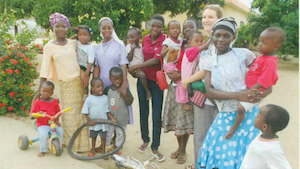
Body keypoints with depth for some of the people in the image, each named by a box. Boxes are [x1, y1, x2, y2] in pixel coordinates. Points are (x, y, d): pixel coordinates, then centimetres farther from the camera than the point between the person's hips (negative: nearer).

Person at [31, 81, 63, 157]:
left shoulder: (54, 101, 4)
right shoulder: (37, 102, -6)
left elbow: (57, 112, 13)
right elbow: (32, 114, -7)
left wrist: (57, 120, -1)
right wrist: (38, 114, -29)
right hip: (42, 124, -3)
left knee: (60, 131, -17)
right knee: (43, 134, -28)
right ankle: (43, 150, -5)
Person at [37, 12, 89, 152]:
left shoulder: (73, 43, 7)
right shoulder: (49, 47, 0)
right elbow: (45, 69, -1)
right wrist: (40, 89, -5)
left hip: (79, 81, 2)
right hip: (65, 84, -2)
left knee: (80, 113, 7)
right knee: (68, 115, 2)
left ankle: (81, 143, 22)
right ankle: (70, 142, 21)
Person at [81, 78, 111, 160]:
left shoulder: (105, 98, -5)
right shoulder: (89, 99, -11)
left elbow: (107, 110, 2)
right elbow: (85, 111, -6)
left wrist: (112, 118, -7)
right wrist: (89, 121, -12)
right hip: (93, 122, 0)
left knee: (103, 136, 9)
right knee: (93, 136, 17)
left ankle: (103, 151, 26)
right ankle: (93, 150, 37)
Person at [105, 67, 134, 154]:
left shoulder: (125, 89, -10)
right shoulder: (108, 89, -4)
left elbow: (130, 102, -13)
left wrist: (125, 95, -31)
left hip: (122, 118, -1)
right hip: (110, 117, 1)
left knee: (120, 134, 14)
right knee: (108, 133, 16)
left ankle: (117, 147, 33)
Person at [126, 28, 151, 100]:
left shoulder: (141, 46, 8)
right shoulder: (128, 47, -6)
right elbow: (129, 59, -15)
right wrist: (132, 49, -23)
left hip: (142, 67, 6)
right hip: (133, 68, -6)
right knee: (142, 74, -33)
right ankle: (147, 90, -18)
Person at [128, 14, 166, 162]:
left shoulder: (164, 40, -12)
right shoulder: (145, 39, 6)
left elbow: (156, 60, -20)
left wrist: (135, 67, -18)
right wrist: (139, 71, 1)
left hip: (156, 82, -4)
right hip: (143, 80, 5)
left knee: (157, 116, -1)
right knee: (143, 112, 13)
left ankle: (155, 147, 14)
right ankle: (145, 140, 34)